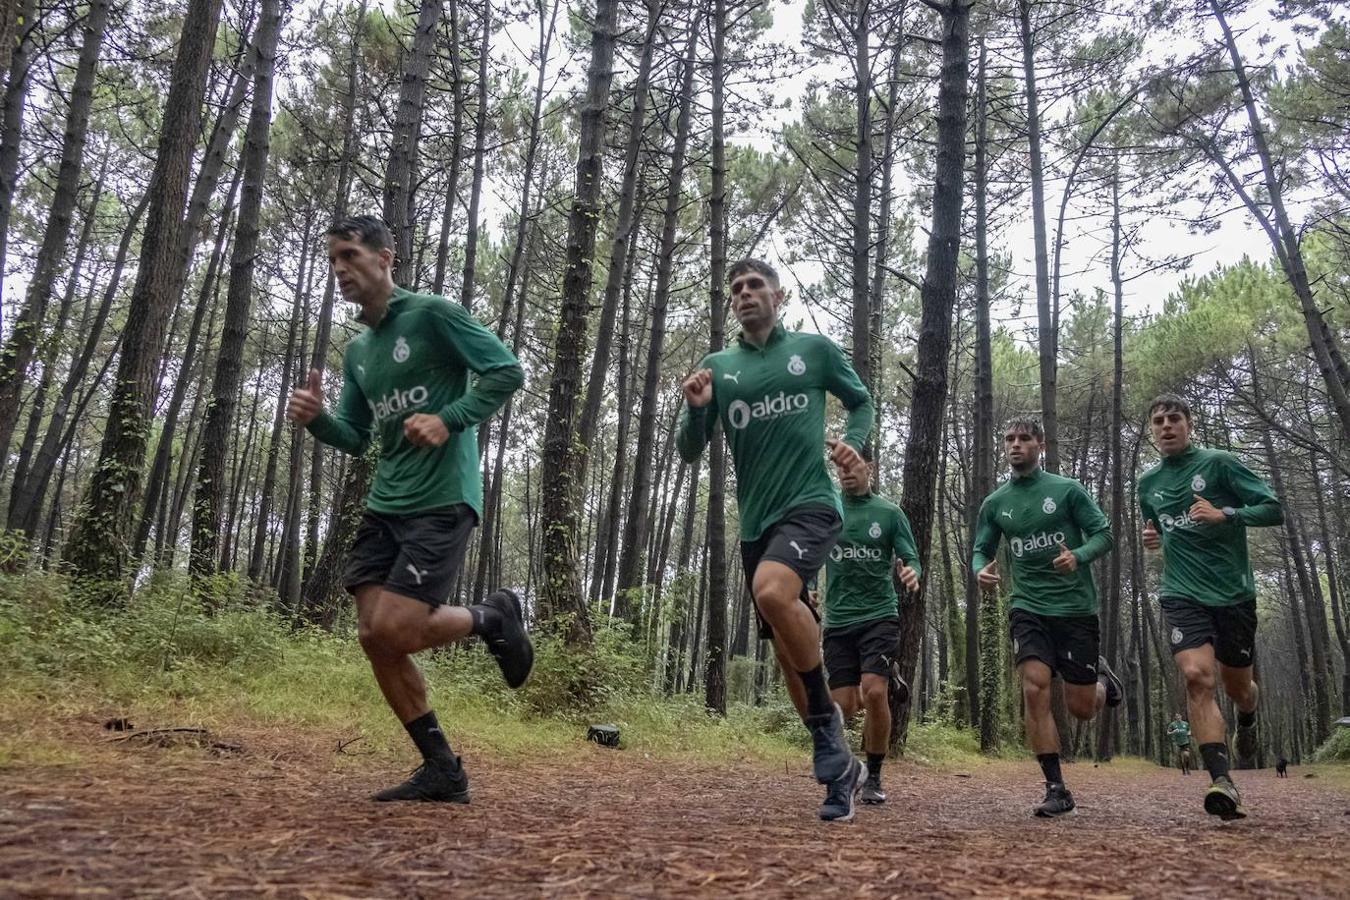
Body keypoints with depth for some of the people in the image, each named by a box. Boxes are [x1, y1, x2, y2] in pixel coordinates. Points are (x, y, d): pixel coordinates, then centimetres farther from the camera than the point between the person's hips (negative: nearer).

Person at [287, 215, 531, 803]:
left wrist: (449, 420, -20)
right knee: (373, 636, 1)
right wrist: (317, 419, 1)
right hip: (384, 505, 8)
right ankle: (442, 770, 12)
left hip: (441, 502, -8)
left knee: (392, 630, -17)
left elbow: (506, 371, -10)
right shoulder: (356, 350, 18)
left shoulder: (432, 314, -4)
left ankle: (493, 617, 12)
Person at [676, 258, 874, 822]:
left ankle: (825, 715, -10)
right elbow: (690, 451, 8)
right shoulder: (718, 366, 10)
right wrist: (696, 408, -12)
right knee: (787, 649, 8)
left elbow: (862, 401, 19)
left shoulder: (815, 349, 5)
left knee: (773, 592, -33)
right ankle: (840, 765, 24)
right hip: (755, 521, 4)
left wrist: (853, 442, -2)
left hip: (811, 505, -4)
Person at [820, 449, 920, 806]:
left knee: (875, 693, -18)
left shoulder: (890, 512, 2)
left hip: (879, 616, -2)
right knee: (844, 705, -2)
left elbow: (910, 559, -1)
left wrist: (912, 575, -24)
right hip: (838, 620, 2)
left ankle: (874, 777, 0)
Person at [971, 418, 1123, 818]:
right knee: (1035, 690, -17)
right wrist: (981, 571, -12)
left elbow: (1103, 534, -1)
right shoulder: (995, 503, 7)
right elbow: (981, 551, 12)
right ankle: (1056, 789, -6)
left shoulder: (1068, 490, -1)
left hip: (1076, 607, -1)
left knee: (1081, 709, 4)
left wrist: (1078, 556, -22)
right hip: (1028, 608, 2)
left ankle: (1101, 676, 41)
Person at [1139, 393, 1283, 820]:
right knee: (1196, 676, -20)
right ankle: (1223, 783, -23)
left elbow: (1274, 510, -6)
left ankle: (1247, 722, 49)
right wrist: (1152, 539, 4)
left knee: (1236, 684, 12)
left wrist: (1224, 515, -23)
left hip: (1233, 591, -1)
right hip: (1182, 595, 2)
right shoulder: (1148, 483, 11)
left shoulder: (1219, 463, -3)